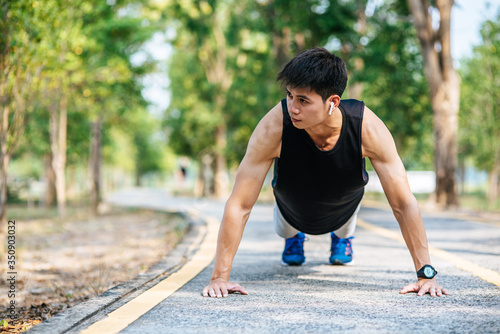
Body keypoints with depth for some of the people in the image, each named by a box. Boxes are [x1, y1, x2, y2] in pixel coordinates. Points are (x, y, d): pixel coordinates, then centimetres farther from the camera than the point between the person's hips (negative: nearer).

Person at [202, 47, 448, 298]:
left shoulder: (368, 128, -42)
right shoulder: (275, 127, -44)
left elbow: (404, 203, -35)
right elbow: (239, 205, -39)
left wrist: (426, 273, -37)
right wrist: (219, 276, -41)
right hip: (294, 210, 0)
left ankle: (343, 235, 33)